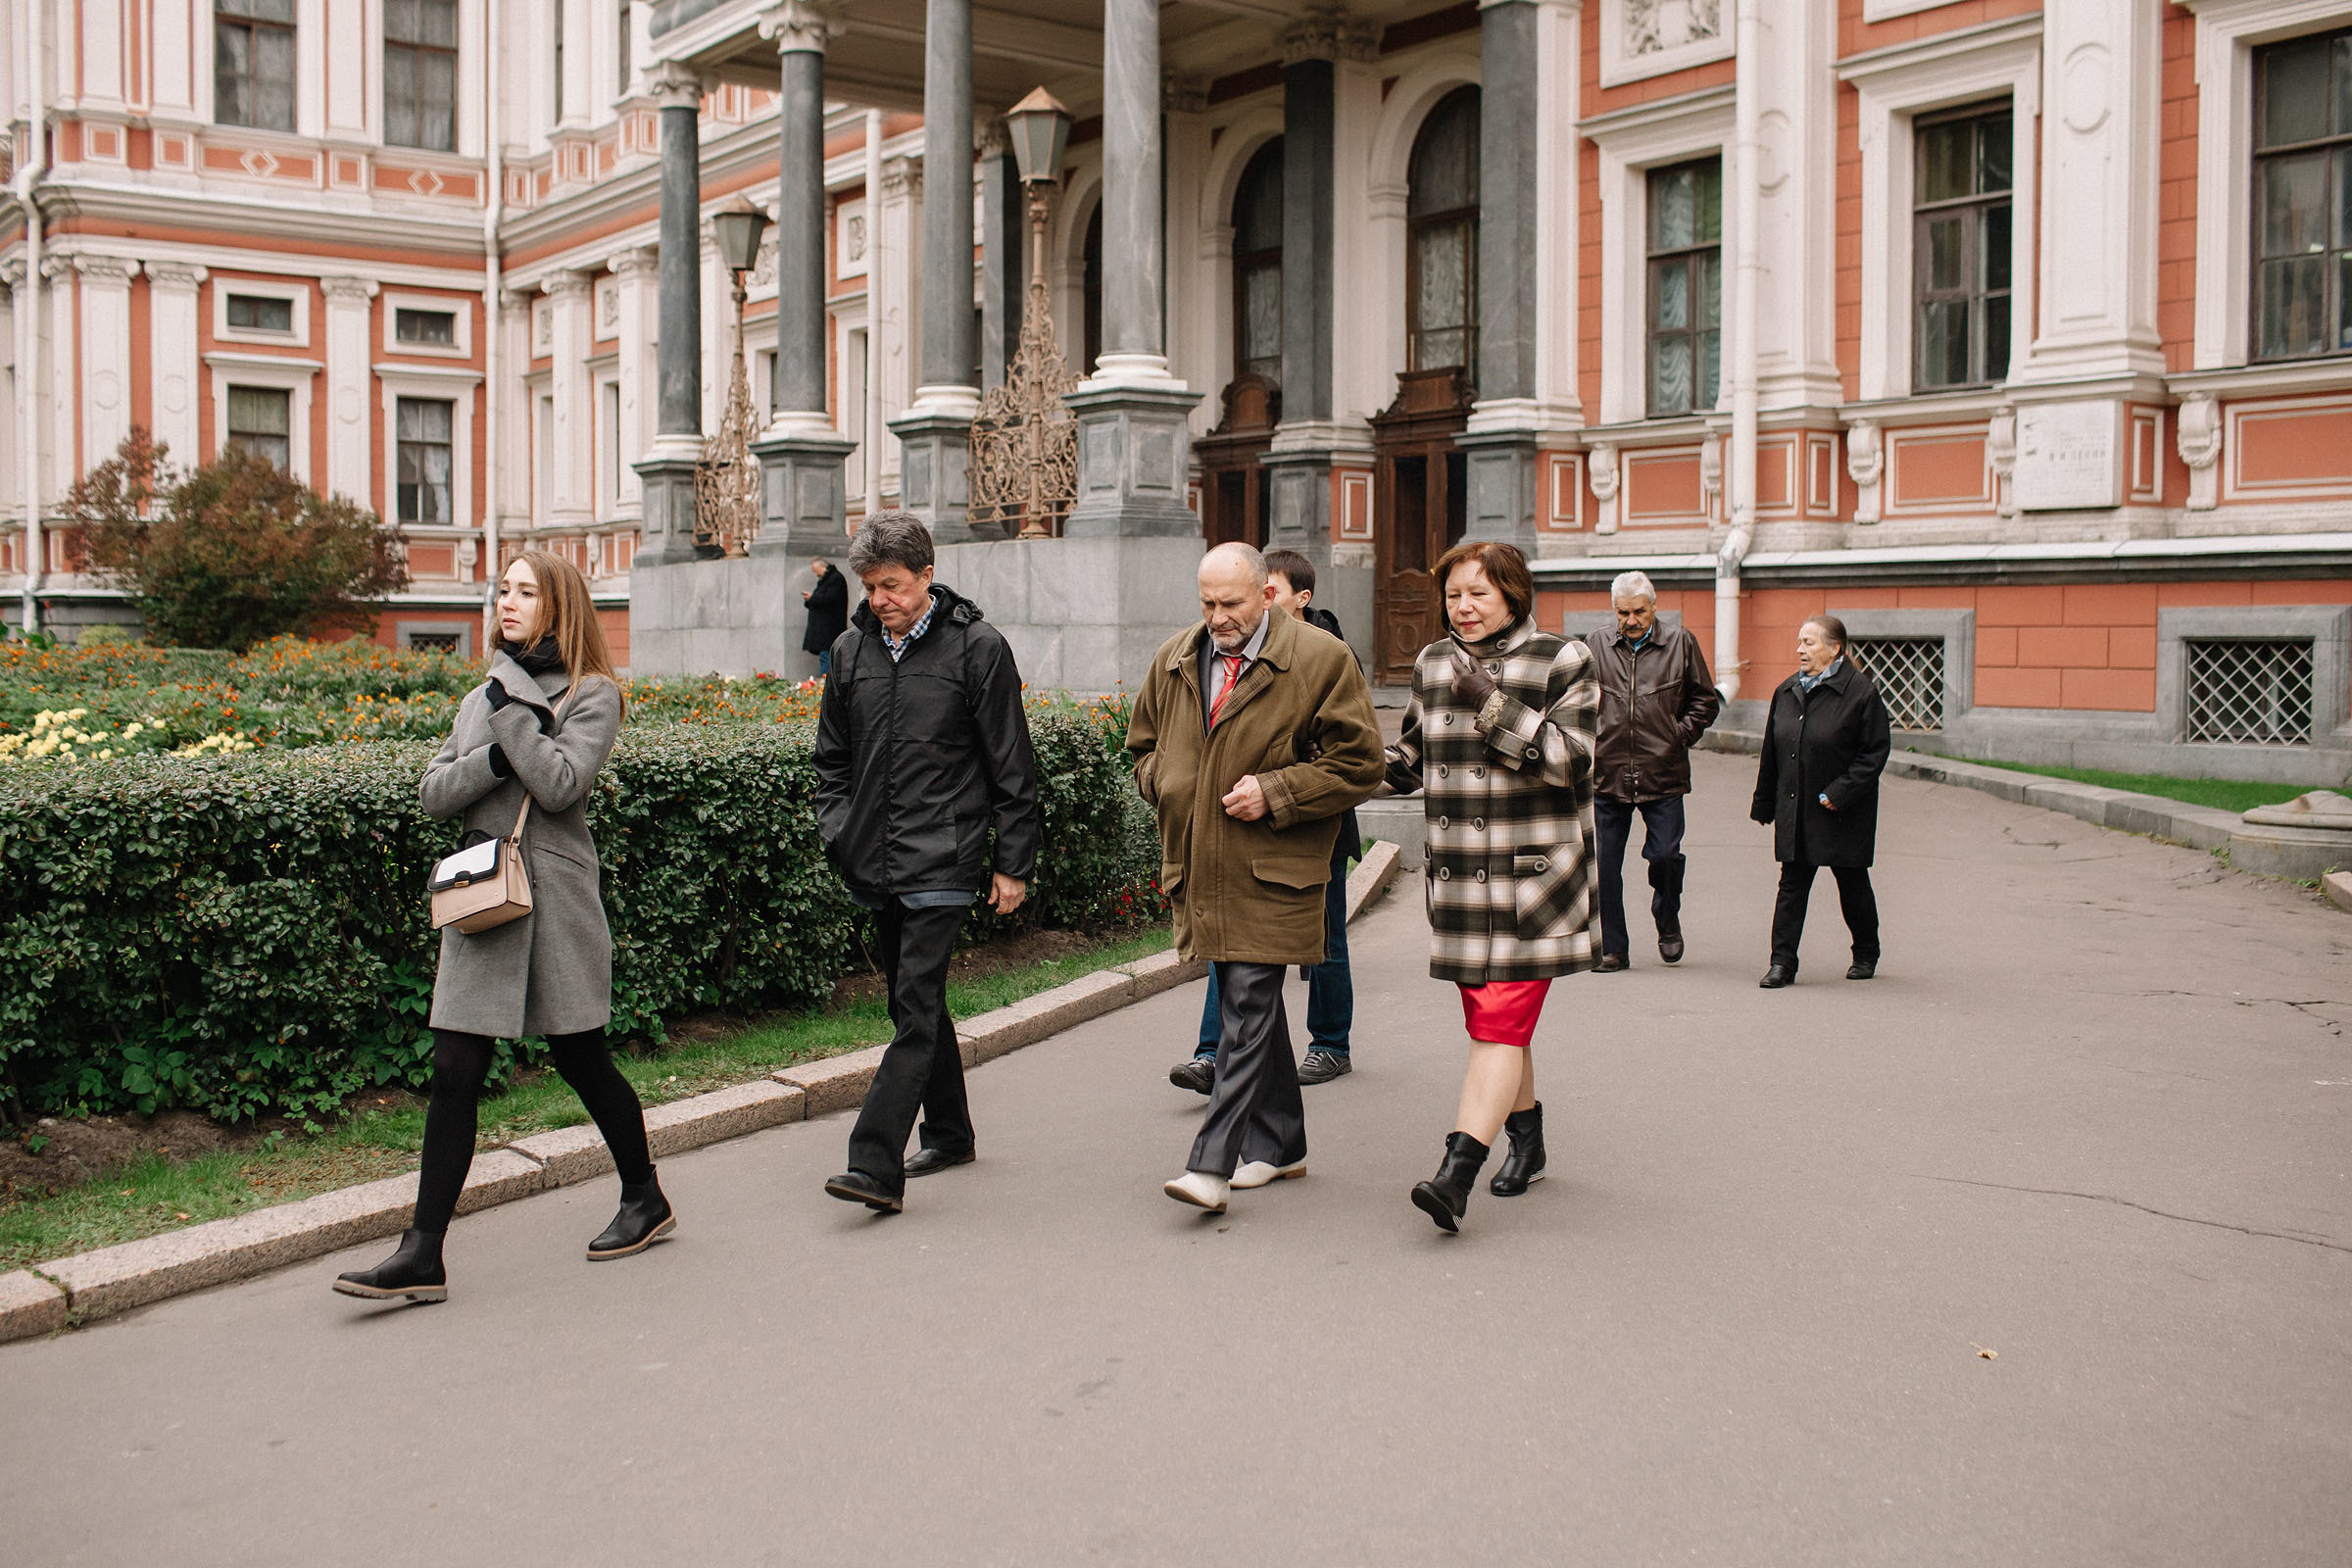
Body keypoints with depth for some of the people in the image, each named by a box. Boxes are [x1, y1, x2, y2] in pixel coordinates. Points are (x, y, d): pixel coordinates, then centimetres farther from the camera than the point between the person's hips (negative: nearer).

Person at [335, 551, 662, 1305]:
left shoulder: (592, 694, -2)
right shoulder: (483, 696, 16)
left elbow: (560, 783, -17)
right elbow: (434, 791, 7)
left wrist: (508, 713, -11)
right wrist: (494, 759, -10)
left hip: (555, 897, -5)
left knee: (581, 1059, 7)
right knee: (455, 1073, -1)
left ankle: (646, 1199, 28)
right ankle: (423, 1254, 0)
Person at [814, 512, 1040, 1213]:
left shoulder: (978, 647, -5)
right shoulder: (851, 650, 9)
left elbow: (1011, 766, -3)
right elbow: (832, 757, 20)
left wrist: (1014, 863, -4)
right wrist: (837, 833, 7)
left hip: (943, 864, -6)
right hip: (874, 865, 6)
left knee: (916, 1007, -11)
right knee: (915, 1003, 15)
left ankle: (876, 1166, -16)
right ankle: (948, 1135, 30)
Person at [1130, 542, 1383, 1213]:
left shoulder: (1321, 660, -6)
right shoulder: (1174, 660, 10)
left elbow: (1360, 762, -7)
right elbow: (1143, 744, 25)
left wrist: (1275, 793, -15)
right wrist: (1166, 784, 3)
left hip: (1272, 870, -6)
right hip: (1202, 869, 6)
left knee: (1248, 1006, -11)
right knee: (1249, 1002, 14)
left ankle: (1213, 1163, -12)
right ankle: (1279, 1144, 27)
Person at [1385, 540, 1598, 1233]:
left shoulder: (1561, 661, -3)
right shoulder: (1433, 664, 12)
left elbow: (1572, 760, -13)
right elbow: (1412, 759, 21)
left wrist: (1494, 707, -20)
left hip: (1533, 877, -6)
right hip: (1458, 877, 6)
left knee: (1503, 1019, -11)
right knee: (1485, 1015, 14)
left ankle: (1456, 1173, -17)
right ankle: (1527, 1140, 33)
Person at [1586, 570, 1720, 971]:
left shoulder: (1680, 644, 5)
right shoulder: (1598, 648, 7)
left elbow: (1706, 700, 11)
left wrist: (1680, 736, 0)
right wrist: (1587, 743, 4)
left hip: (1663, 774, -1)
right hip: (1607, 775, 1)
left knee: (1664, 855, -5)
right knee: (1605, 864, 2)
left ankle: (1667, 921, 26)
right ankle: (1612, 948, 14)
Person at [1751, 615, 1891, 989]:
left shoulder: (1860, 692, -11)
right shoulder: (1787, 692, 7)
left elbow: (1875, 751, -11)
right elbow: (1771, 754, 13)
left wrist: (1840, 793, -18)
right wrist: (1765, 804, 12)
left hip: (1843, 814, -4)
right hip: (1795, 810, 4)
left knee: (1852, 884, 10)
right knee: (1792, 884, 1)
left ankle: (1866, 954, 30)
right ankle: (1783, 963, 1)